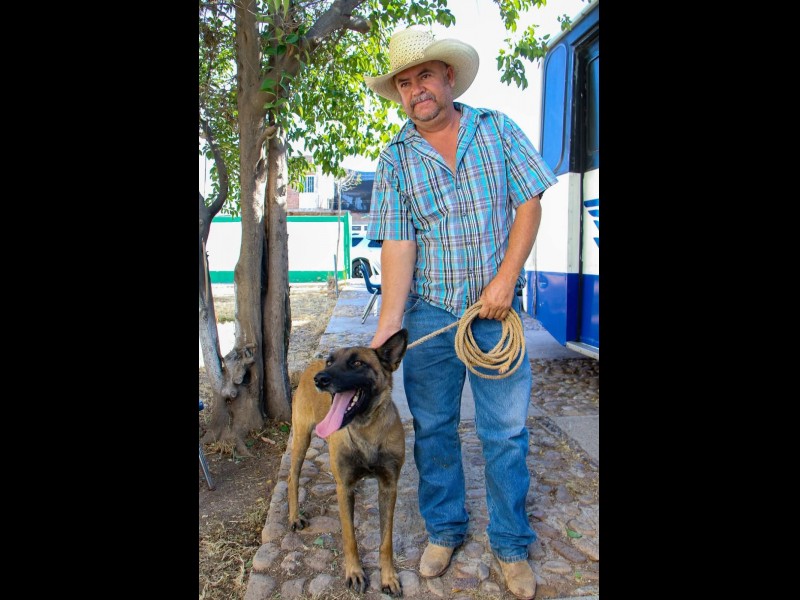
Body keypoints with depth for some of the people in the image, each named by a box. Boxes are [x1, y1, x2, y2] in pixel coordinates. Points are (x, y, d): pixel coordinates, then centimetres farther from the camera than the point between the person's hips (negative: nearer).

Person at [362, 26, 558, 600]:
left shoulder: (498, 129, 3)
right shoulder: (395, 159, 1)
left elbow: (530, 204, 0)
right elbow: (398, 244, -7)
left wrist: (504, 281, -11)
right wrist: (387, 327, -16)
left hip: (497, 307, 0)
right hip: (429, 312, 1)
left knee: (506, 431, 5)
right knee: (433, 428, 11)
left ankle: (511, 543, 24)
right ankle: (445, 529, 32)